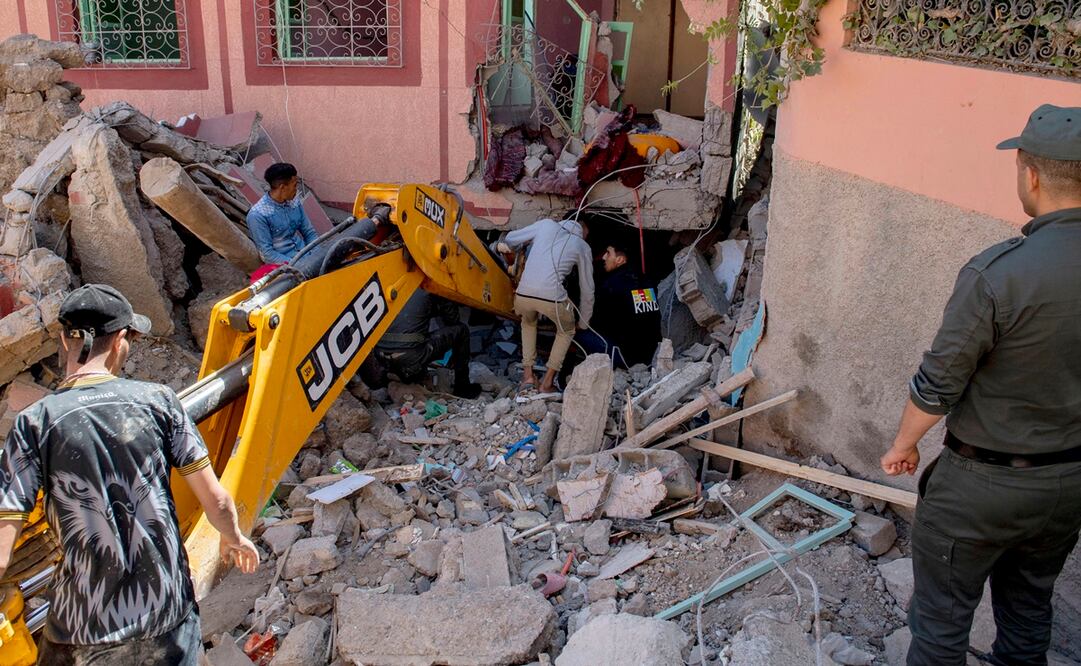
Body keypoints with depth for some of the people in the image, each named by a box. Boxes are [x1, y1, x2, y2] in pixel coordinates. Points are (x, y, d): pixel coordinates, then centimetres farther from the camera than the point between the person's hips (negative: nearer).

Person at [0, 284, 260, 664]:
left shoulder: (35, 423, -9)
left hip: (84, 635, 0)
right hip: (169, 615, 0)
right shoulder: (157, 400, -6)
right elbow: (216, 501, -4)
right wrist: (233, 539, 17)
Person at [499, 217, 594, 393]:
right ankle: (547, 382, 22)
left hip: (523, 295, 2)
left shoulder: (547, 224, 19)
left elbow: (510, 239, 23)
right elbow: (587, 289, 23)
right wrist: (584, 323, 36)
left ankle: (528, 375, 28)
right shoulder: (583, 248, 17)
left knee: (528, 322, 36)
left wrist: (505, 246, 49)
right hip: (552, 298, -2)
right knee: (566, 331, 29)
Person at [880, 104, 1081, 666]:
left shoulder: (995, 275, -27)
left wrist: (902, 445, -1)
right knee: (1030, 605, 27)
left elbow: (937, 385, -19)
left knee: (942, 614, 13)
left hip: (985, 482, -6)